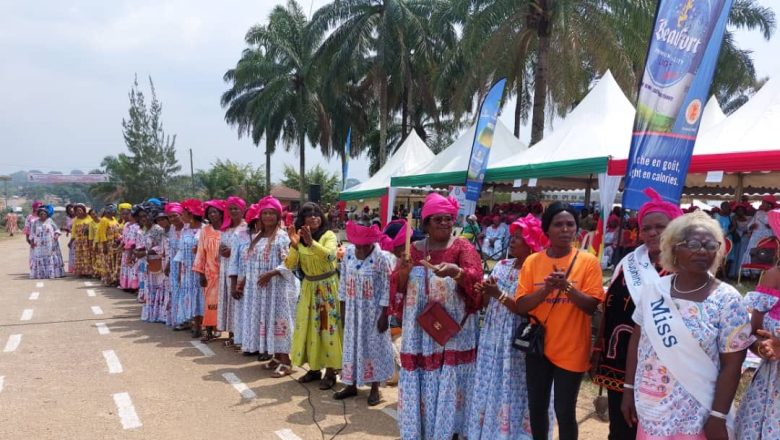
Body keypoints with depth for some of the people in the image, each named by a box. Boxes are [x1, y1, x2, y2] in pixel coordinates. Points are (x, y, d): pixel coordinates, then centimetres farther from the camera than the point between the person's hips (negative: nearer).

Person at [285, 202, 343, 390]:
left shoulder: (328, 235, -9)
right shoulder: (299, 239, 3)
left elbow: (330, 255, -28)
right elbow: (290, 265, -7)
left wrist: (311, 242, -39)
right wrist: (294, 245, -21)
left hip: (328, 287, -5)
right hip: (309, 288, 5)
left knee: (328, 327, -3)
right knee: (309, 326, 9)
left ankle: (330, 371, 4)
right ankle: (314, 368, 22)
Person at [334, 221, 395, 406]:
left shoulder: (381, 257, -18)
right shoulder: (348, 252, -3)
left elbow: (387, 288, -14)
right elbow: (343, 281, 5)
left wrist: (384, 315, -14)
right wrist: (343, 308, 7)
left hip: (373, 310, -5)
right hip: (352, 309, 5)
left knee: (374, 346, 4)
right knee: (352, 344, 12)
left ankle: (375, 389, 17)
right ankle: (351, 385, 26)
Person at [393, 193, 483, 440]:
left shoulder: (463, 247, -3)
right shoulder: (414, 249, 7)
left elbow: (476, 277, -19)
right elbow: (398, 287, 6)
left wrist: (454, 271, -38)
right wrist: (404, 271, -15)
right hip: (419, 330, 3)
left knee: (449, 382, 2)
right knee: (419, 381, 9)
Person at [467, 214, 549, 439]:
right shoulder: (502, 266, 8)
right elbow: (489, 302, 11)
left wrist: (499, 294, -23)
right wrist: (485, 291, -10)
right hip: (493, 338, 6)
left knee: (511, 391, 2)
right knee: (490, 388, 11)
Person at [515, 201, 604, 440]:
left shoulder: (588, 261, -6)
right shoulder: (532, 261, 0)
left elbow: (592, 306, -10)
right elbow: (521, 306, -5)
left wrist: (567, 286, -24)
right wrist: (546, 288, -20)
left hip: (571, 349, -3)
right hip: (538, 345, 3)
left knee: (565, 411, 3)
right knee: (536, 407, 13)